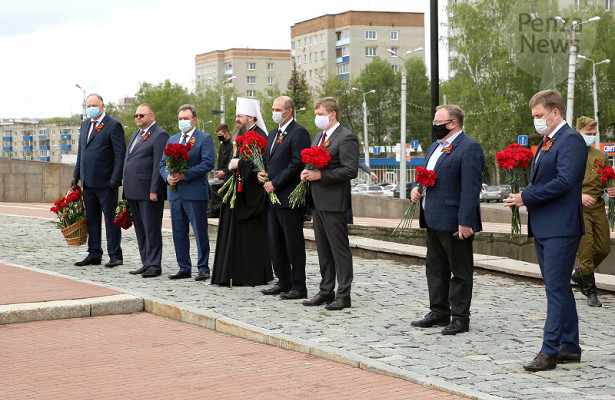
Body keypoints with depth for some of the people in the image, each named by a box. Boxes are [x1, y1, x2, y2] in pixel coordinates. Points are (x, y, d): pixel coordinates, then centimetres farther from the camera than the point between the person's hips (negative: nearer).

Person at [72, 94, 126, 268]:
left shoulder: (113, 125, -7)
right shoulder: (85, 125, 16)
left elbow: (120, 153, -11)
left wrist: (115, 178, -17)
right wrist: (76, 175, 16)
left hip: (105, 182, -7)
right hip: (88, 181, 7)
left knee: (111, 219, -2)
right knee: (92, 220, 11)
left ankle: (115, 256, 4)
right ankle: (94, 255, 17)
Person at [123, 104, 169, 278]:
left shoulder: (160, 135, -8)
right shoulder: (135, 135, 21)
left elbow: (159, 165, -14)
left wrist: (154, 191, -19)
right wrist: (127, 189, 18)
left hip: (148, 191, -9)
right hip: (133, 191, 9)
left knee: (151, 229, -5)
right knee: (140, 229, 11)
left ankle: (154, 265, 0)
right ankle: (146, 263, 18)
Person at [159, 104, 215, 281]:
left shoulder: (205, 138, -1)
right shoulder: (172, 140, 18)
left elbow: (208, 163, -13)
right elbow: (163, 163, 17)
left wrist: (184, 175, -18)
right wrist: (168, 176, -6)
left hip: (195, 193, -6)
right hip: (175, 193, 6)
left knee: (200, 233, -2)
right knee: (179, 233, 8)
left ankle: (203, 268, 5)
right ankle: (184, 268, 16)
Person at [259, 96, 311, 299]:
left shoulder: (299, 133, -10)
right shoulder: (273, 134, 18)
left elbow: (297, 164, -18)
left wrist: (275, 184, -17)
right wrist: (261, 173, 3)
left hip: (289, 198, -9)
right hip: (273, 198, 9)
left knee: (293, 243, -4)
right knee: (275, 242, 13)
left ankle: (298, 287, 2)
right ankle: (283, 282, 22)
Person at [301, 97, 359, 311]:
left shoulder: (346, 138, -11)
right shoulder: (318, 137, 18)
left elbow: (350, 171, -18)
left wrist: (320, 175, -20)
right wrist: (307, 172, 4)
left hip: (334, 202, -9)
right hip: (317, 201, 9)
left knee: (339, 248, -4)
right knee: (323, 248, 14)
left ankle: (343, 295, 1)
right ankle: (326, 291, 22)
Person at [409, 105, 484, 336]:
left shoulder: (469, 148, -13)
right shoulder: (435, 147, 17)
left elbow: (470, 188, -19)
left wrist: (465, 222, -24)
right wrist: (416, 188, 5)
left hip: (455, 222, -9)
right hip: (434, 221, 9)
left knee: (460, 272, 1)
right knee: (435, 269, 15)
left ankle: (460, 318, 7)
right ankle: (439, 313, 25)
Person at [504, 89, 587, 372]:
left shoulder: (571, 141, -12)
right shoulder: (546, 143, 19)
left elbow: (565, 181, -22)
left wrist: (526, 197, -18)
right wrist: (523, 197, 2)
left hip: (561, 228, -10)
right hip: (542, 228, 10)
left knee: (556, 288, -9)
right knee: (558, 288, 13)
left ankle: (549, 351, -8)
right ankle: (570, 348, 21)